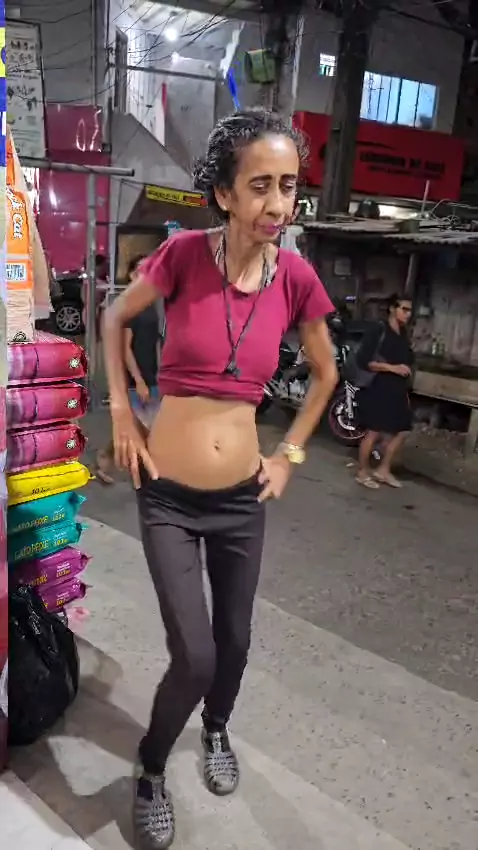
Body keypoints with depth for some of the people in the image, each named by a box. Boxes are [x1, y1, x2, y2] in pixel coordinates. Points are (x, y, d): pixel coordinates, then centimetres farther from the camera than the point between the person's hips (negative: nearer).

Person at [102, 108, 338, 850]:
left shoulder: (295, 278, -7)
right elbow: (116, 319, 4)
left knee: (234, 641, 17)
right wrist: (121, 413, -2)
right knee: (194, 658, -4)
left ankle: (217, 730, 51)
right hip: (168, 495, -3)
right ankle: (150, 772, 29)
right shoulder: (185, 254, -14)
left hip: (244, 497, 3)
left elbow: (325, 373, 11)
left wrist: (290, 454, 8)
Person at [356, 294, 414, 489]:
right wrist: (392, 367, -22)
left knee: (400, 431, 8)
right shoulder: (378, 331, -10)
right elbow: (362, 360, -17)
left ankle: (383, 470, 21)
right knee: (373, 433, -2)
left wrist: (405, 390, 17)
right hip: (378, 390, -8)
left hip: (397, 391, 8)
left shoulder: (404, 335, 12)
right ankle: (362, 472, 12)